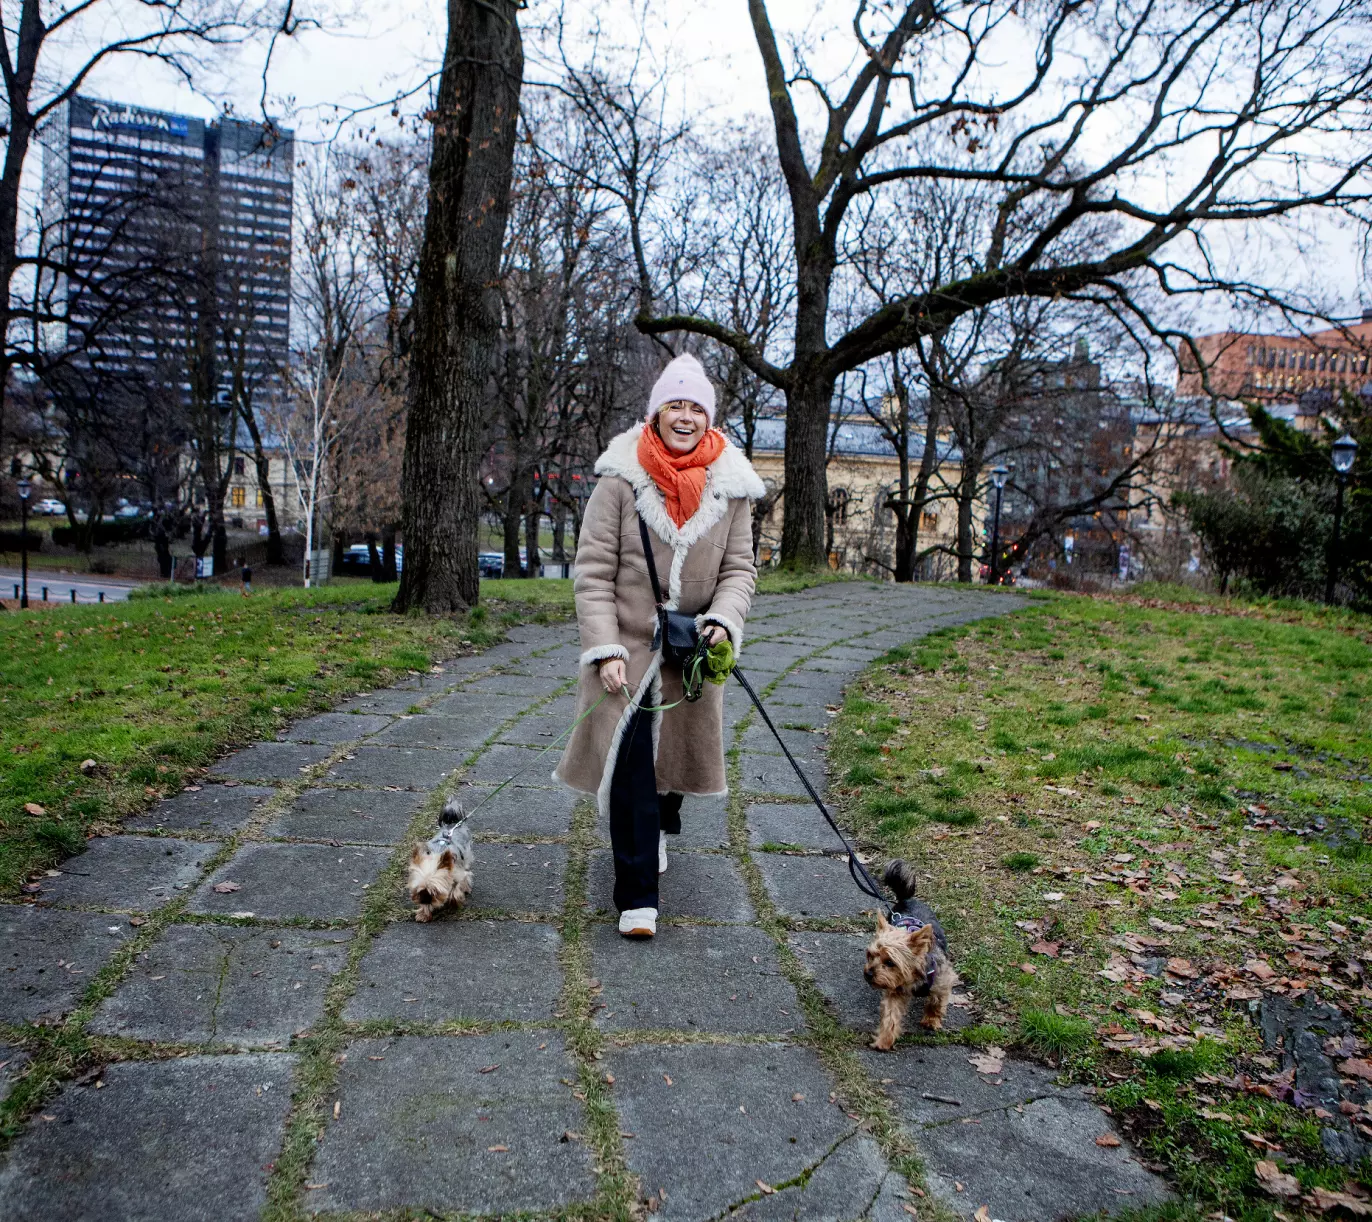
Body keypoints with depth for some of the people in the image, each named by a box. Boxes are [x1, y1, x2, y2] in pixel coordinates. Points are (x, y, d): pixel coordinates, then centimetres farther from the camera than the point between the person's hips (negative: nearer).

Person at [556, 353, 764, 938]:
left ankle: (659, 829, 50)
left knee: (676, 749, 18)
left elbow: (739, 569, 4)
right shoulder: (621, 480, -9)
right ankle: (637, 895, 2)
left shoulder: (729, 487, 0)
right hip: (627, 646, -3)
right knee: (631, 764, -6)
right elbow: (593, 571, -9)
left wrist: (722, 622, -15)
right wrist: (604, 650, -15)